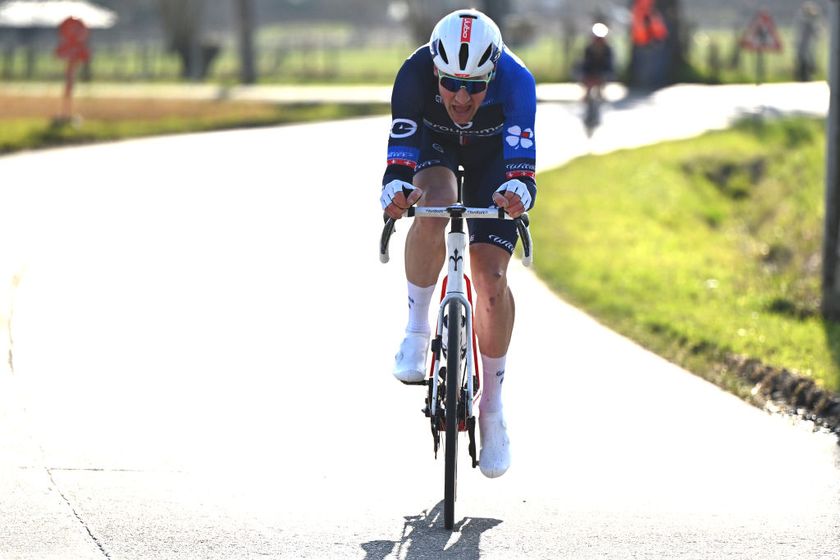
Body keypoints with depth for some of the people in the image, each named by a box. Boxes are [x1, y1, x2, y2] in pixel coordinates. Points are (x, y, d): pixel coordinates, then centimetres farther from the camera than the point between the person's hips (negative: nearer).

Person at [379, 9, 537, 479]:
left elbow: (522, 172, -41)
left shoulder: (516, 82, -37)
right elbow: (399, 161, -37)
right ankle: (417, 330, -16)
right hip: (433, 145, 0)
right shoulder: (415, 74, -36)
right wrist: (395, 192, -59)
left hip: (494, 154, 0)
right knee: (434, 203, -36)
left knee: (491, 275, -12)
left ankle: (492, 407, 4)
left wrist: (516, 194, -63)